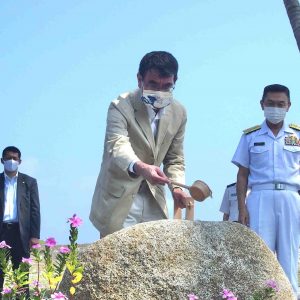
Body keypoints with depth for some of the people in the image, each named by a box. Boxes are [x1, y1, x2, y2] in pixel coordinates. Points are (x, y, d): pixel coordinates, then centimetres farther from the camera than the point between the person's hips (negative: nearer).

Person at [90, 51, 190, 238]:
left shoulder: (179, 113, 3)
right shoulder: (121, 106, -15)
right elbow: (117, 146, -31)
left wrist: (176, 186, -6)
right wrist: (140, 168, -52)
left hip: (153, 199, 5)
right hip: (119, 199, -5)